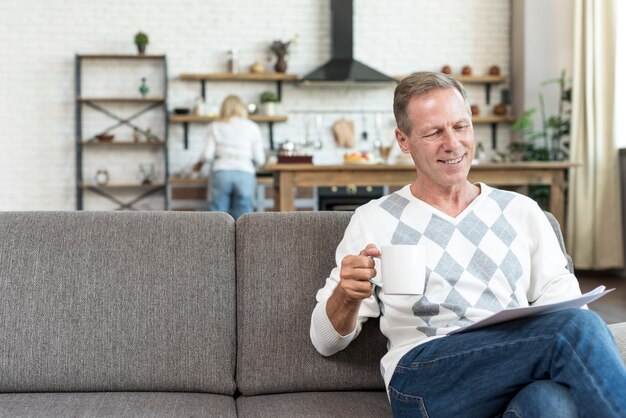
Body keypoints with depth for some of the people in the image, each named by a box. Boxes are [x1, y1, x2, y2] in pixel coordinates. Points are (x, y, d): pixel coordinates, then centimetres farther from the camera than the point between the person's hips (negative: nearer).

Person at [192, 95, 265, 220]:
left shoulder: (216, 127, 11)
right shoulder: (252, 127, 11)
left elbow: (208, 154, 5)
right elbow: (259, 159, 7)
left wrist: (199, 163, 27)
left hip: (221, 173, 0)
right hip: (245, 174, 0)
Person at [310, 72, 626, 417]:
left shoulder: (521, 211, 20)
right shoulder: (373, 220, 13)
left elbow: (561, 295, 12)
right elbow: (326, 341, 13)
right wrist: (347, 296, -11)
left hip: (523, 379, 2)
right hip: (424, 381, -2)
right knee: (578, 328, -27)